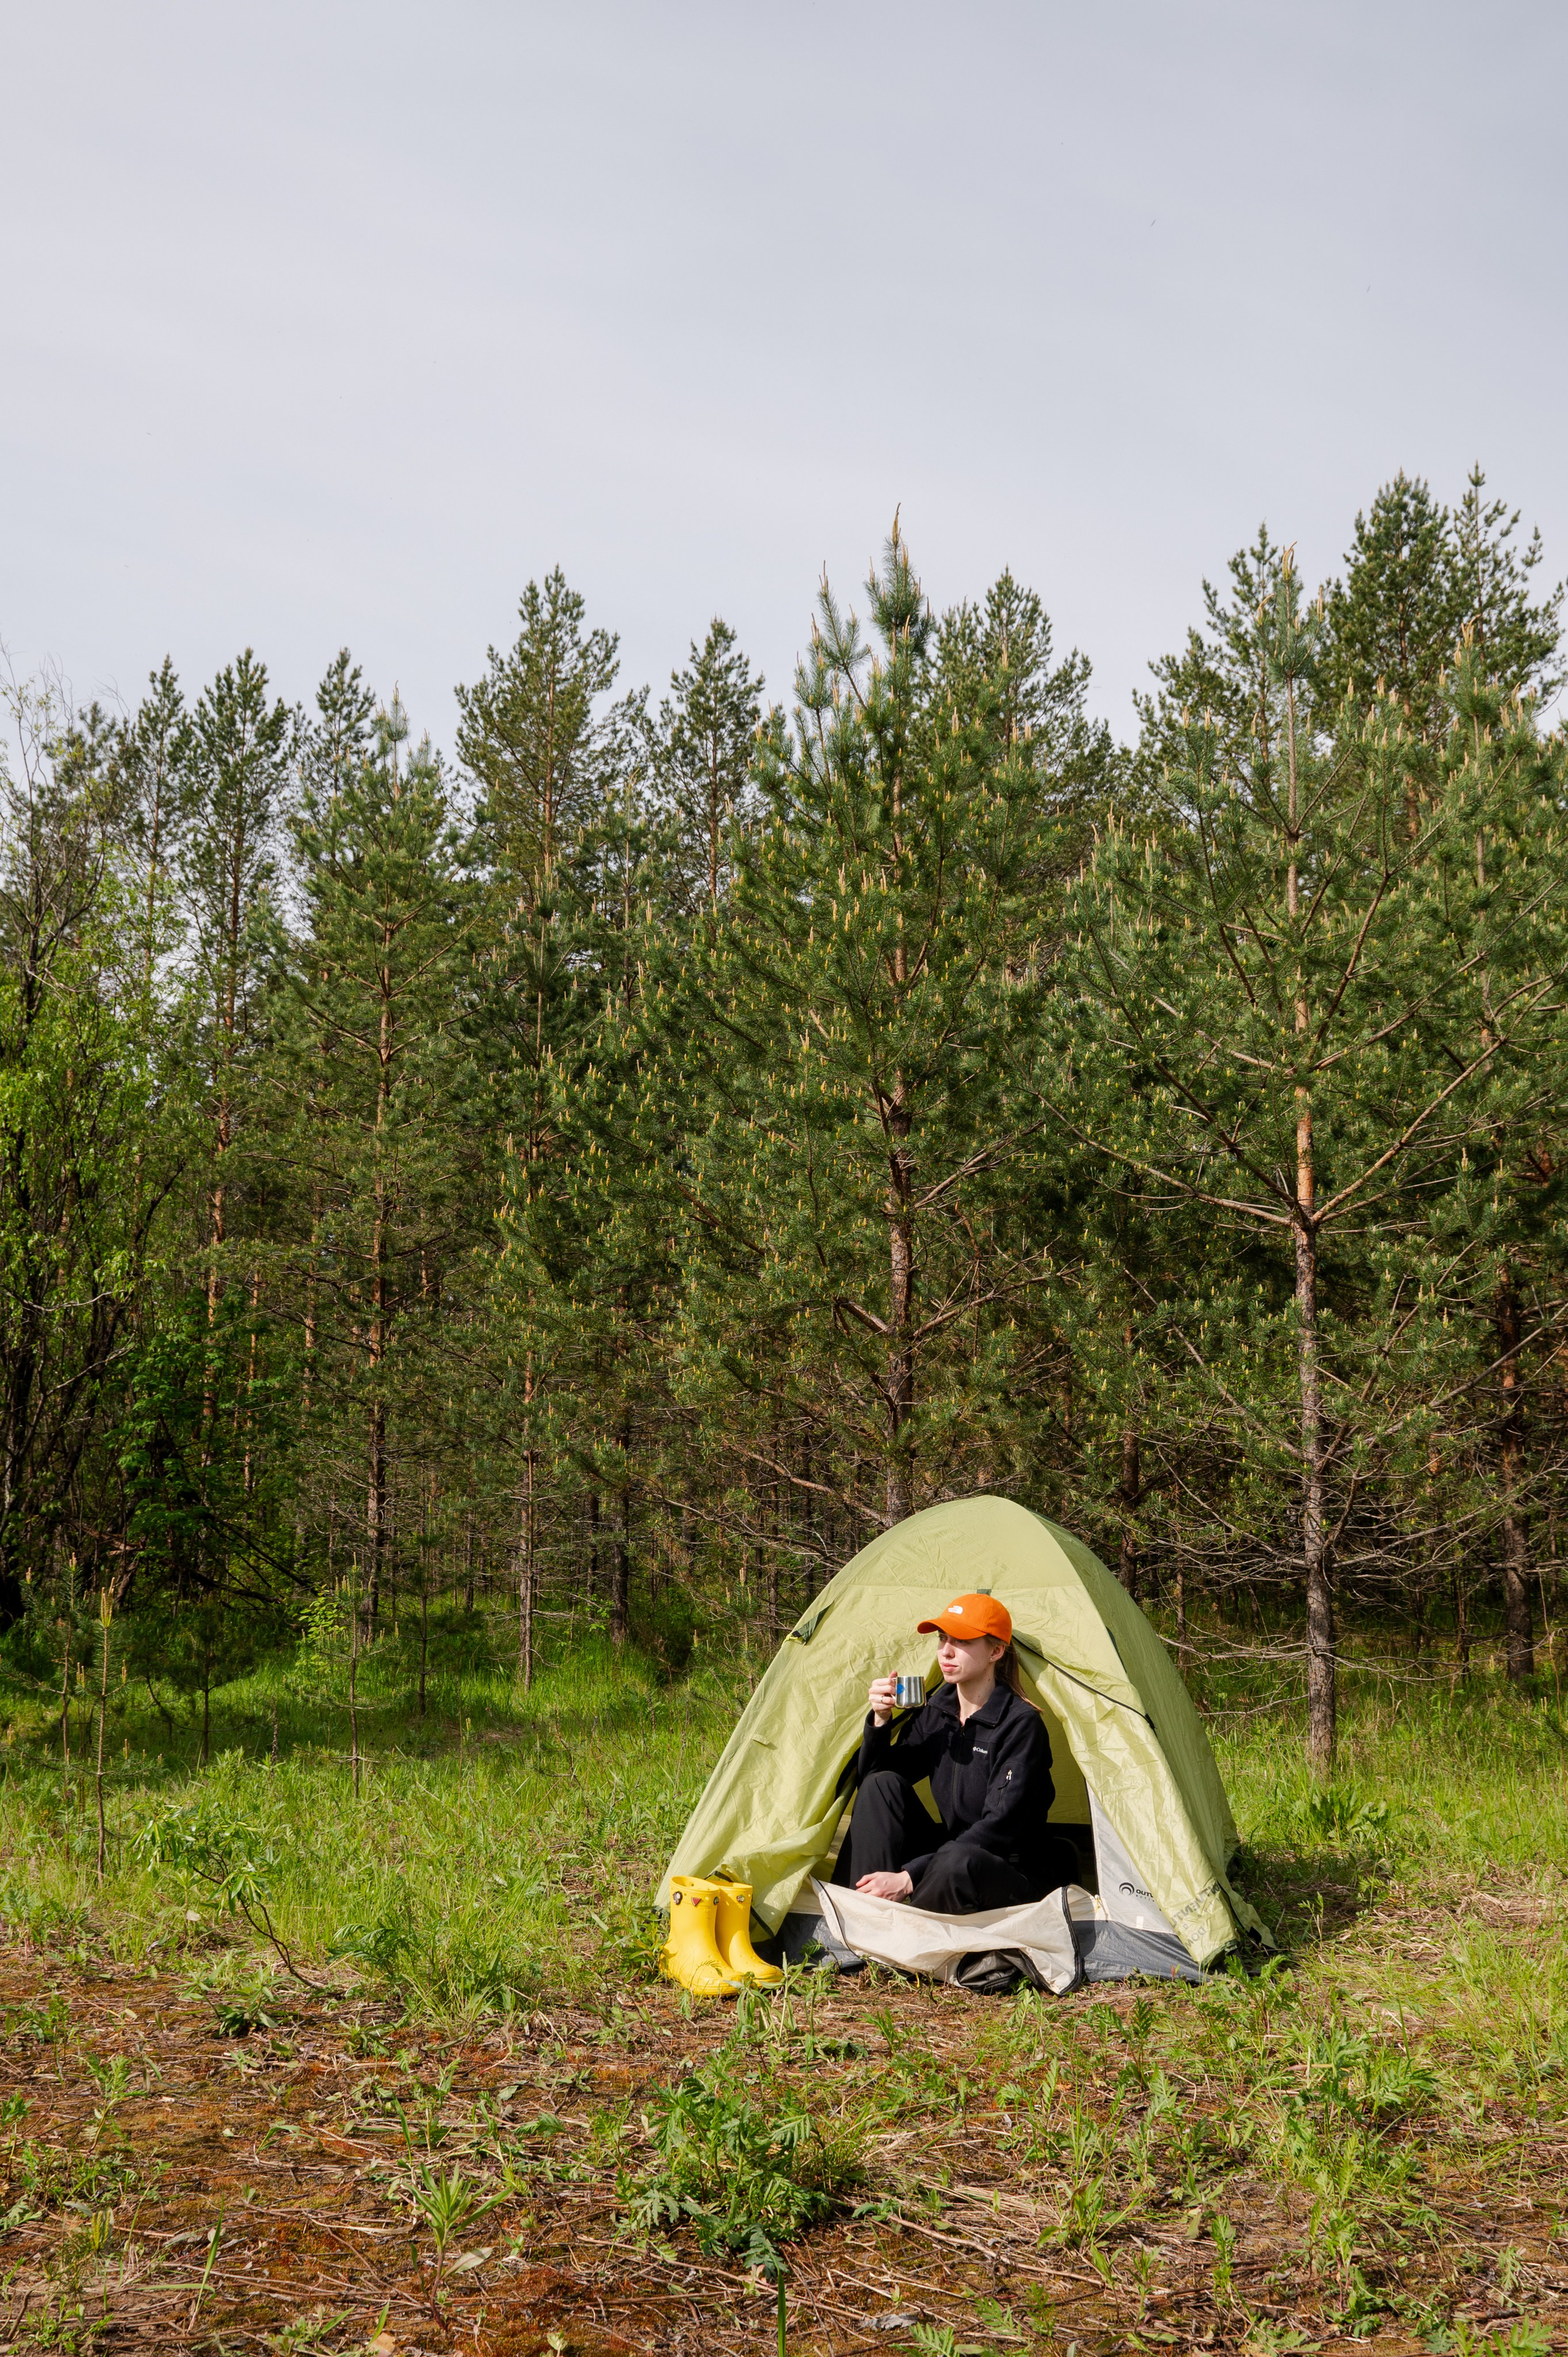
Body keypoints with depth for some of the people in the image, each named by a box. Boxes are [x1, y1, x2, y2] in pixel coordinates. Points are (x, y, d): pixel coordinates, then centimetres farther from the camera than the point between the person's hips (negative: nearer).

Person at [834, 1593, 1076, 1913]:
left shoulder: (1021, 1724, -17)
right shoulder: (938, 1712, 5)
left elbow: (999, 1828, -24)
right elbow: (871, 1774, 8)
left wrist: (909, 1877, -28)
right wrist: (880, 1719, -13)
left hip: (1016, 1873, -7)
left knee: (958, 1864, -41)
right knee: (880, 1785, -10)